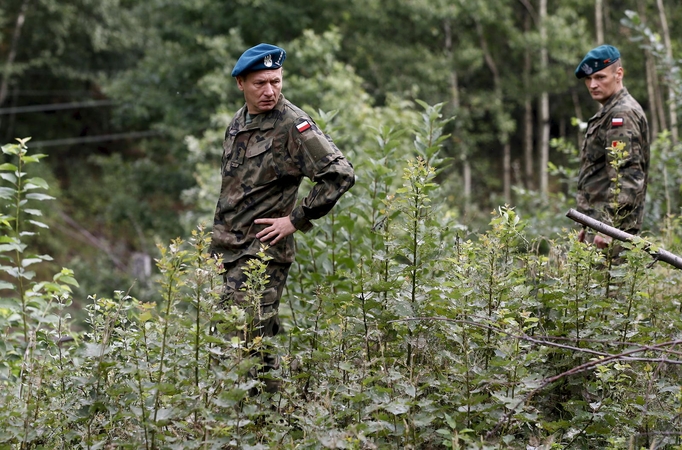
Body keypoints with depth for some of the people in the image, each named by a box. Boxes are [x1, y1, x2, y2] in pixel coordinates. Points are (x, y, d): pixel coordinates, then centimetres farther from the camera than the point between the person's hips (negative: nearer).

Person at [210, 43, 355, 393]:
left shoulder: (293, 125, -12)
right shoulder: (238, 123, 12)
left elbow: (340, 174, -19)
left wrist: (295, 220, -15)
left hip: (261, 250, -8)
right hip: (229, 249, 8)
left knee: (250, 339, -13)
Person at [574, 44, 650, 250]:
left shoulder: (622, 115, -12)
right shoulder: (608, 113, 21)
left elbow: (626, 179, -21)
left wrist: (608, 226, -26)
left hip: (611, 227, -10)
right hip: (598, 224, 10)